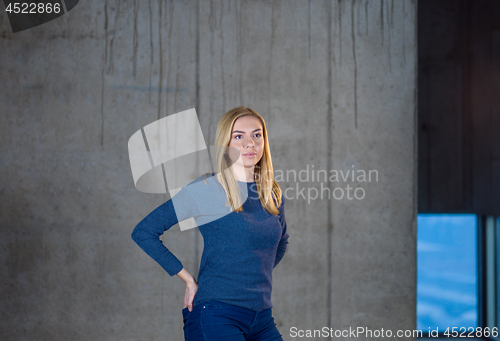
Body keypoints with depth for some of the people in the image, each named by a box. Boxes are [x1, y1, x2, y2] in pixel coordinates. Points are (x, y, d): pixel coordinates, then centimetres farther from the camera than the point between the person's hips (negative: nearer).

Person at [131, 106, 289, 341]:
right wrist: (189, 279, -5)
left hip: (263, 320, 6)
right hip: (216, 316, -6)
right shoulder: (206, 190, -7)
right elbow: (143, 232, -6)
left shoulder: (273, 195, 10)